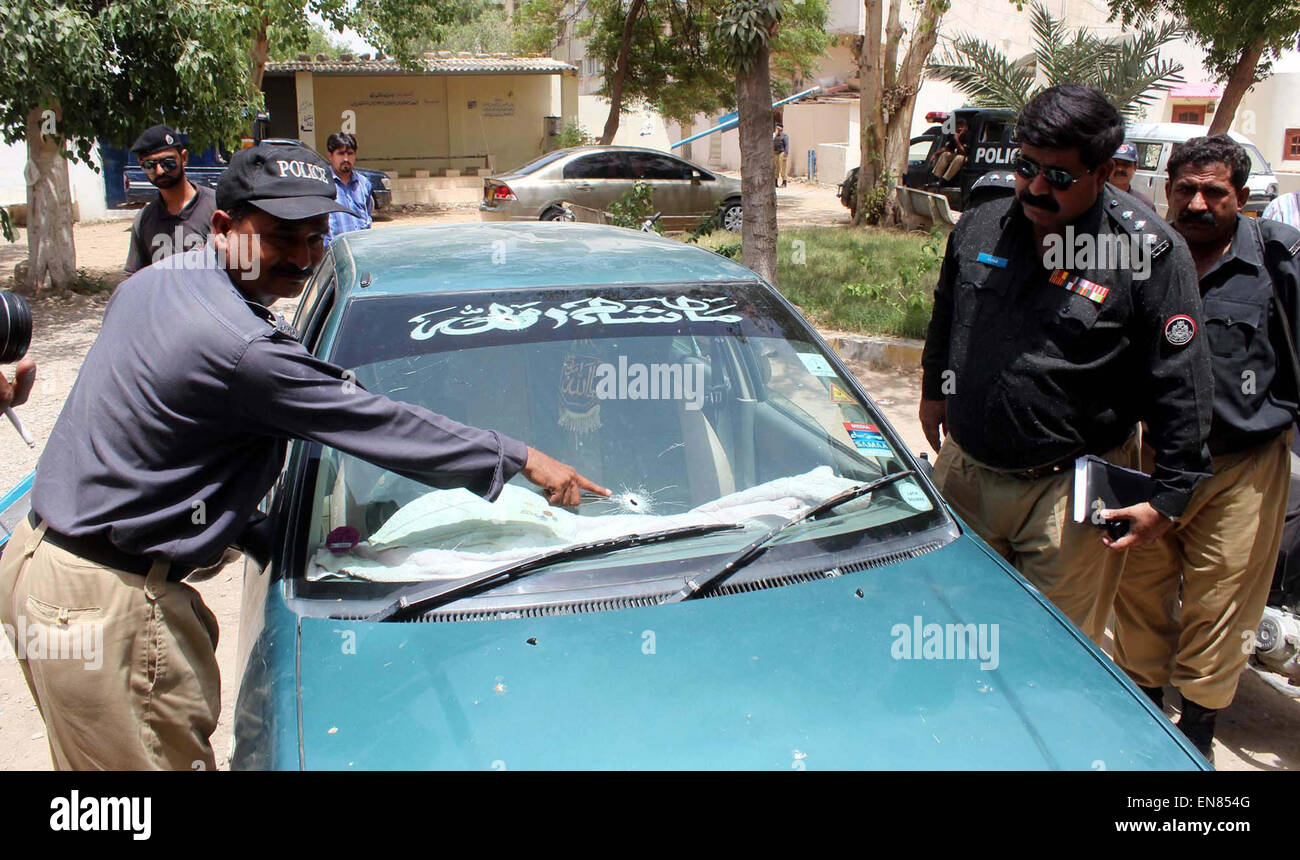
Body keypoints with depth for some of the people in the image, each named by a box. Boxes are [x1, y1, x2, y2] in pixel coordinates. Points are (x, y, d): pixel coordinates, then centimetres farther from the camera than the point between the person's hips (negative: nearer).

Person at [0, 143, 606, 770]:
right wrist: (523, 459, -12)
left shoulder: (150, 282, 7)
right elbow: (383, 426, -20)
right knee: (173, 756, -1)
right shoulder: (244, 349, -25)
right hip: (101, 603, -10)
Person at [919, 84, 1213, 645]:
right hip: (964, 473, 5)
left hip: (1070, 491, -4)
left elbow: (1181, 387, -10)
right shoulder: (978, 229, 1)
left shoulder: (1150, 255, -13)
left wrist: (1169, 499, -11)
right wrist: (933, 393, 26)